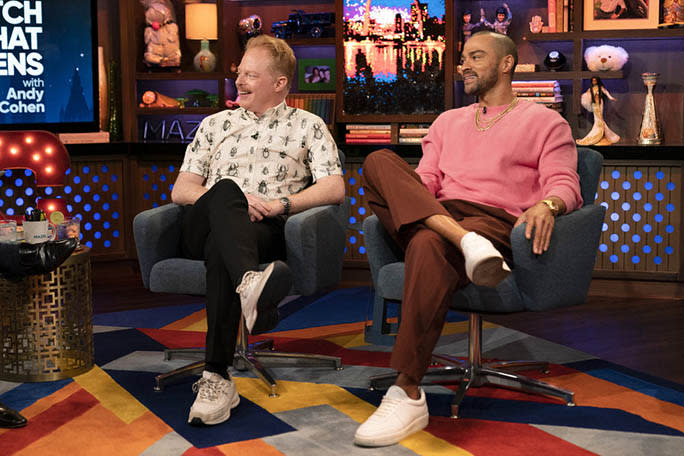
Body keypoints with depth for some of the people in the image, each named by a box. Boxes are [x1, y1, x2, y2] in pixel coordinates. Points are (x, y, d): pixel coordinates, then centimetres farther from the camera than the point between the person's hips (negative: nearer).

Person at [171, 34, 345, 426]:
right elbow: (181, 190, 17)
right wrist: (233, 199, -3)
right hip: (204, 227, 2)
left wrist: (282, 204, -10)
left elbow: (335, 188, 6)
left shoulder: (307, 126, 21)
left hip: (265, 230, -2)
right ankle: (250, 284, -64)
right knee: (225, 190, -36)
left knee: (221, 248, -38)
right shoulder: (215, 124, 28)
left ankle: (217, 376, -43)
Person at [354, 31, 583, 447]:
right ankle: (466, 243, -42)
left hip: (497, 223, -5)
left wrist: (547, 205, -22)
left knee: (429, 245, -40)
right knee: (380, 161, -21)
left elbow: (565, 183, 4)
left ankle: (408, 396, -42)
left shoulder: (544, 121, 17)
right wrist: (397, 195, -6)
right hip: (437, 215, 5)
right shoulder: (448, 121, 32)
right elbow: (424, 179, 20)